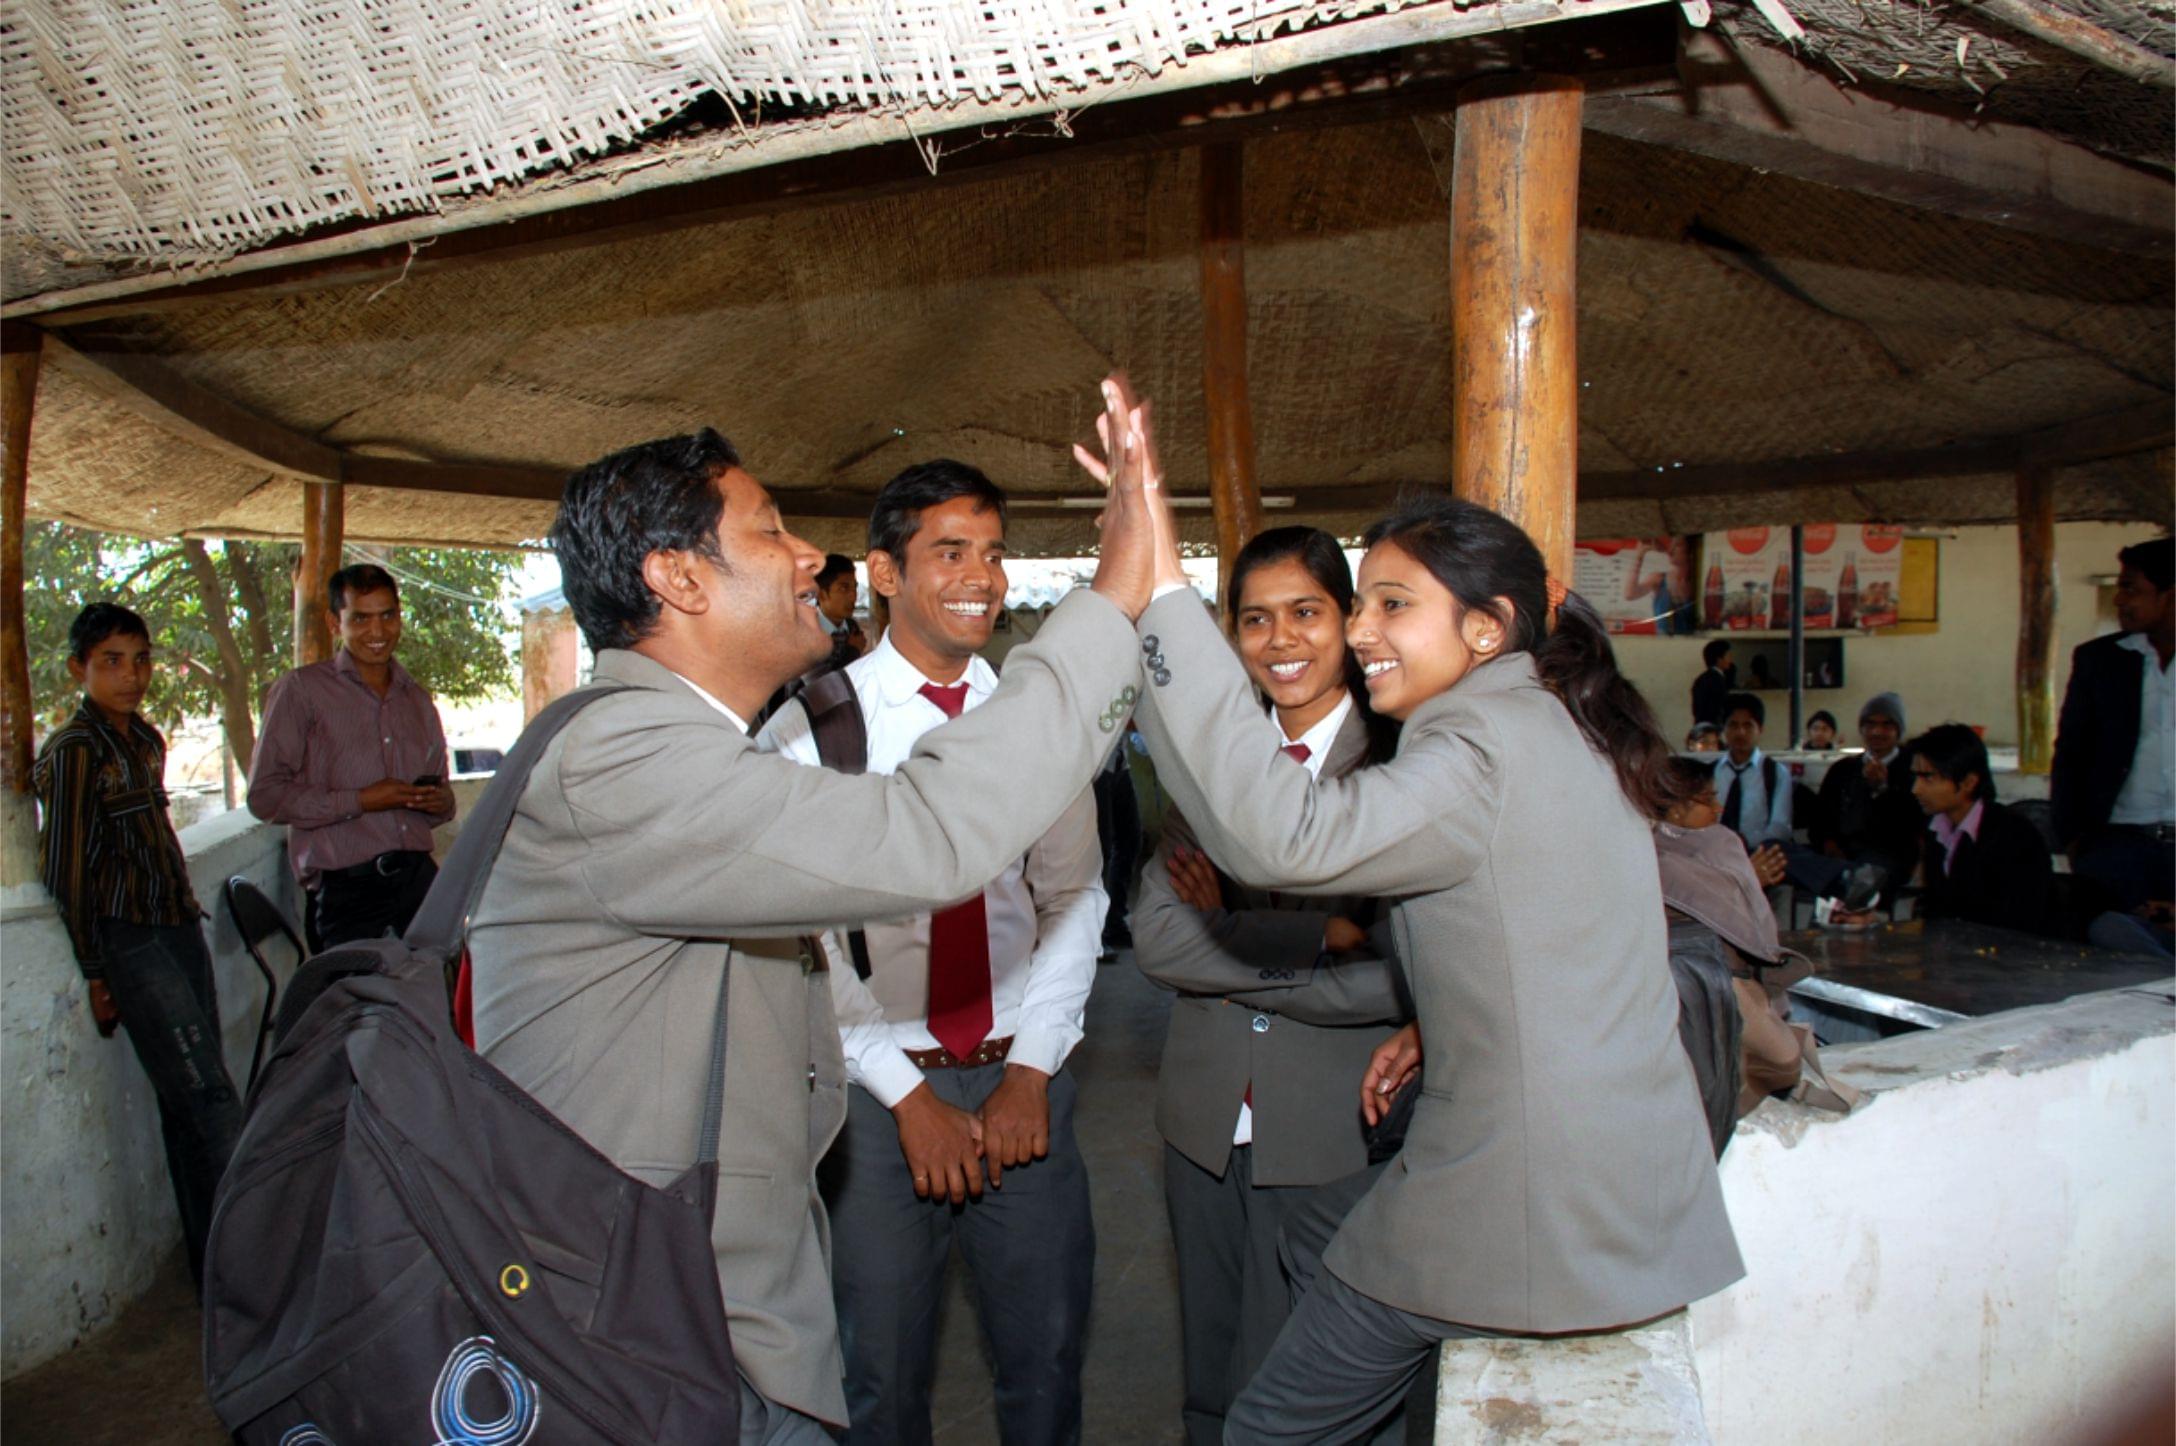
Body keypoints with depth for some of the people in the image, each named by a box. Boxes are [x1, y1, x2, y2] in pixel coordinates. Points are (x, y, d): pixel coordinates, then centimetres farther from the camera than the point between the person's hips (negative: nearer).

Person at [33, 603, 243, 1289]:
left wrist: (185, 913, 18)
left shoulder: (146, 739, 14)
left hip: (177, 928, 7)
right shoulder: (72, 750, -9)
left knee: (190, 1100, 9)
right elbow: (66, 871, -10)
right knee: (209, 1095, -11)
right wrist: (96, 974, -9)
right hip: (127, 941, -7)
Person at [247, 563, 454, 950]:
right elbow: (265, 796, -5)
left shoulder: (417, 699, 20)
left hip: (419, 877, 4)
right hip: (345, 889, -4)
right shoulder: (301, 690, 2)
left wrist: (441, 802, 4)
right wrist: (360, 802, -12)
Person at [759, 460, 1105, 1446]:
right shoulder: (811, 723, -6)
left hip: (1021, 1079, 3)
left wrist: (1030, 1070, -6)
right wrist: (907, 1096, -9)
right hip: (878, 1089, -2)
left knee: (1047, 1358, 14)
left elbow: (1075, 896, 3)